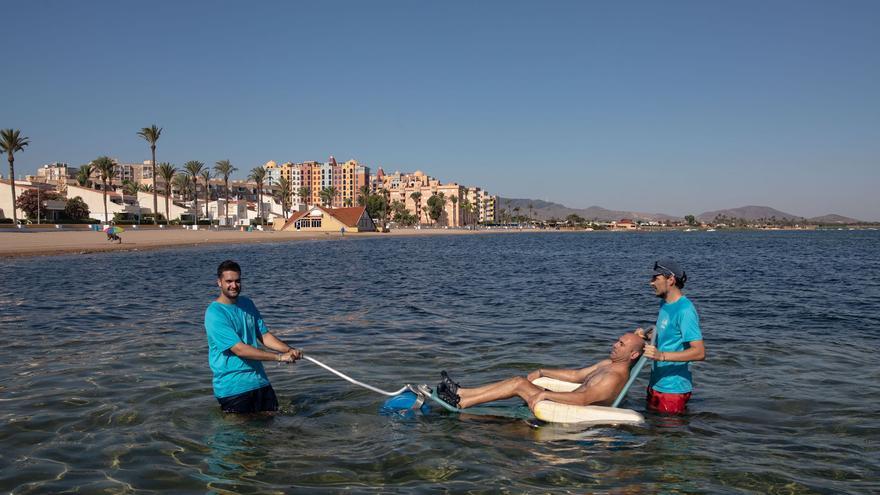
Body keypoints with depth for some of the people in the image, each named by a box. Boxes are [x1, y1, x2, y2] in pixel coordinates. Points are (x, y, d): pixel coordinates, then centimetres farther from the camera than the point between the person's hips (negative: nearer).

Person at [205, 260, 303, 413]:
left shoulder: (247, 304, 9)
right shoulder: (214, 314, -16)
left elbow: (264, 335, 10)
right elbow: (239, 349, -22)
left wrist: (289, 350, -9)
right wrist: (279, 357, -22)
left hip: (259, 382, 7)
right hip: (232, 388, -7)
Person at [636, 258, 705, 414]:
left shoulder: (685, 310, -21)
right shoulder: (665, 305, 8)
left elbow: (699, 352, -26)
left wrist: (661, 355, -33)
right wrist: (647, 335, 3)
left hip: (673, 388, -9)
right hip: (656, 383, 9)